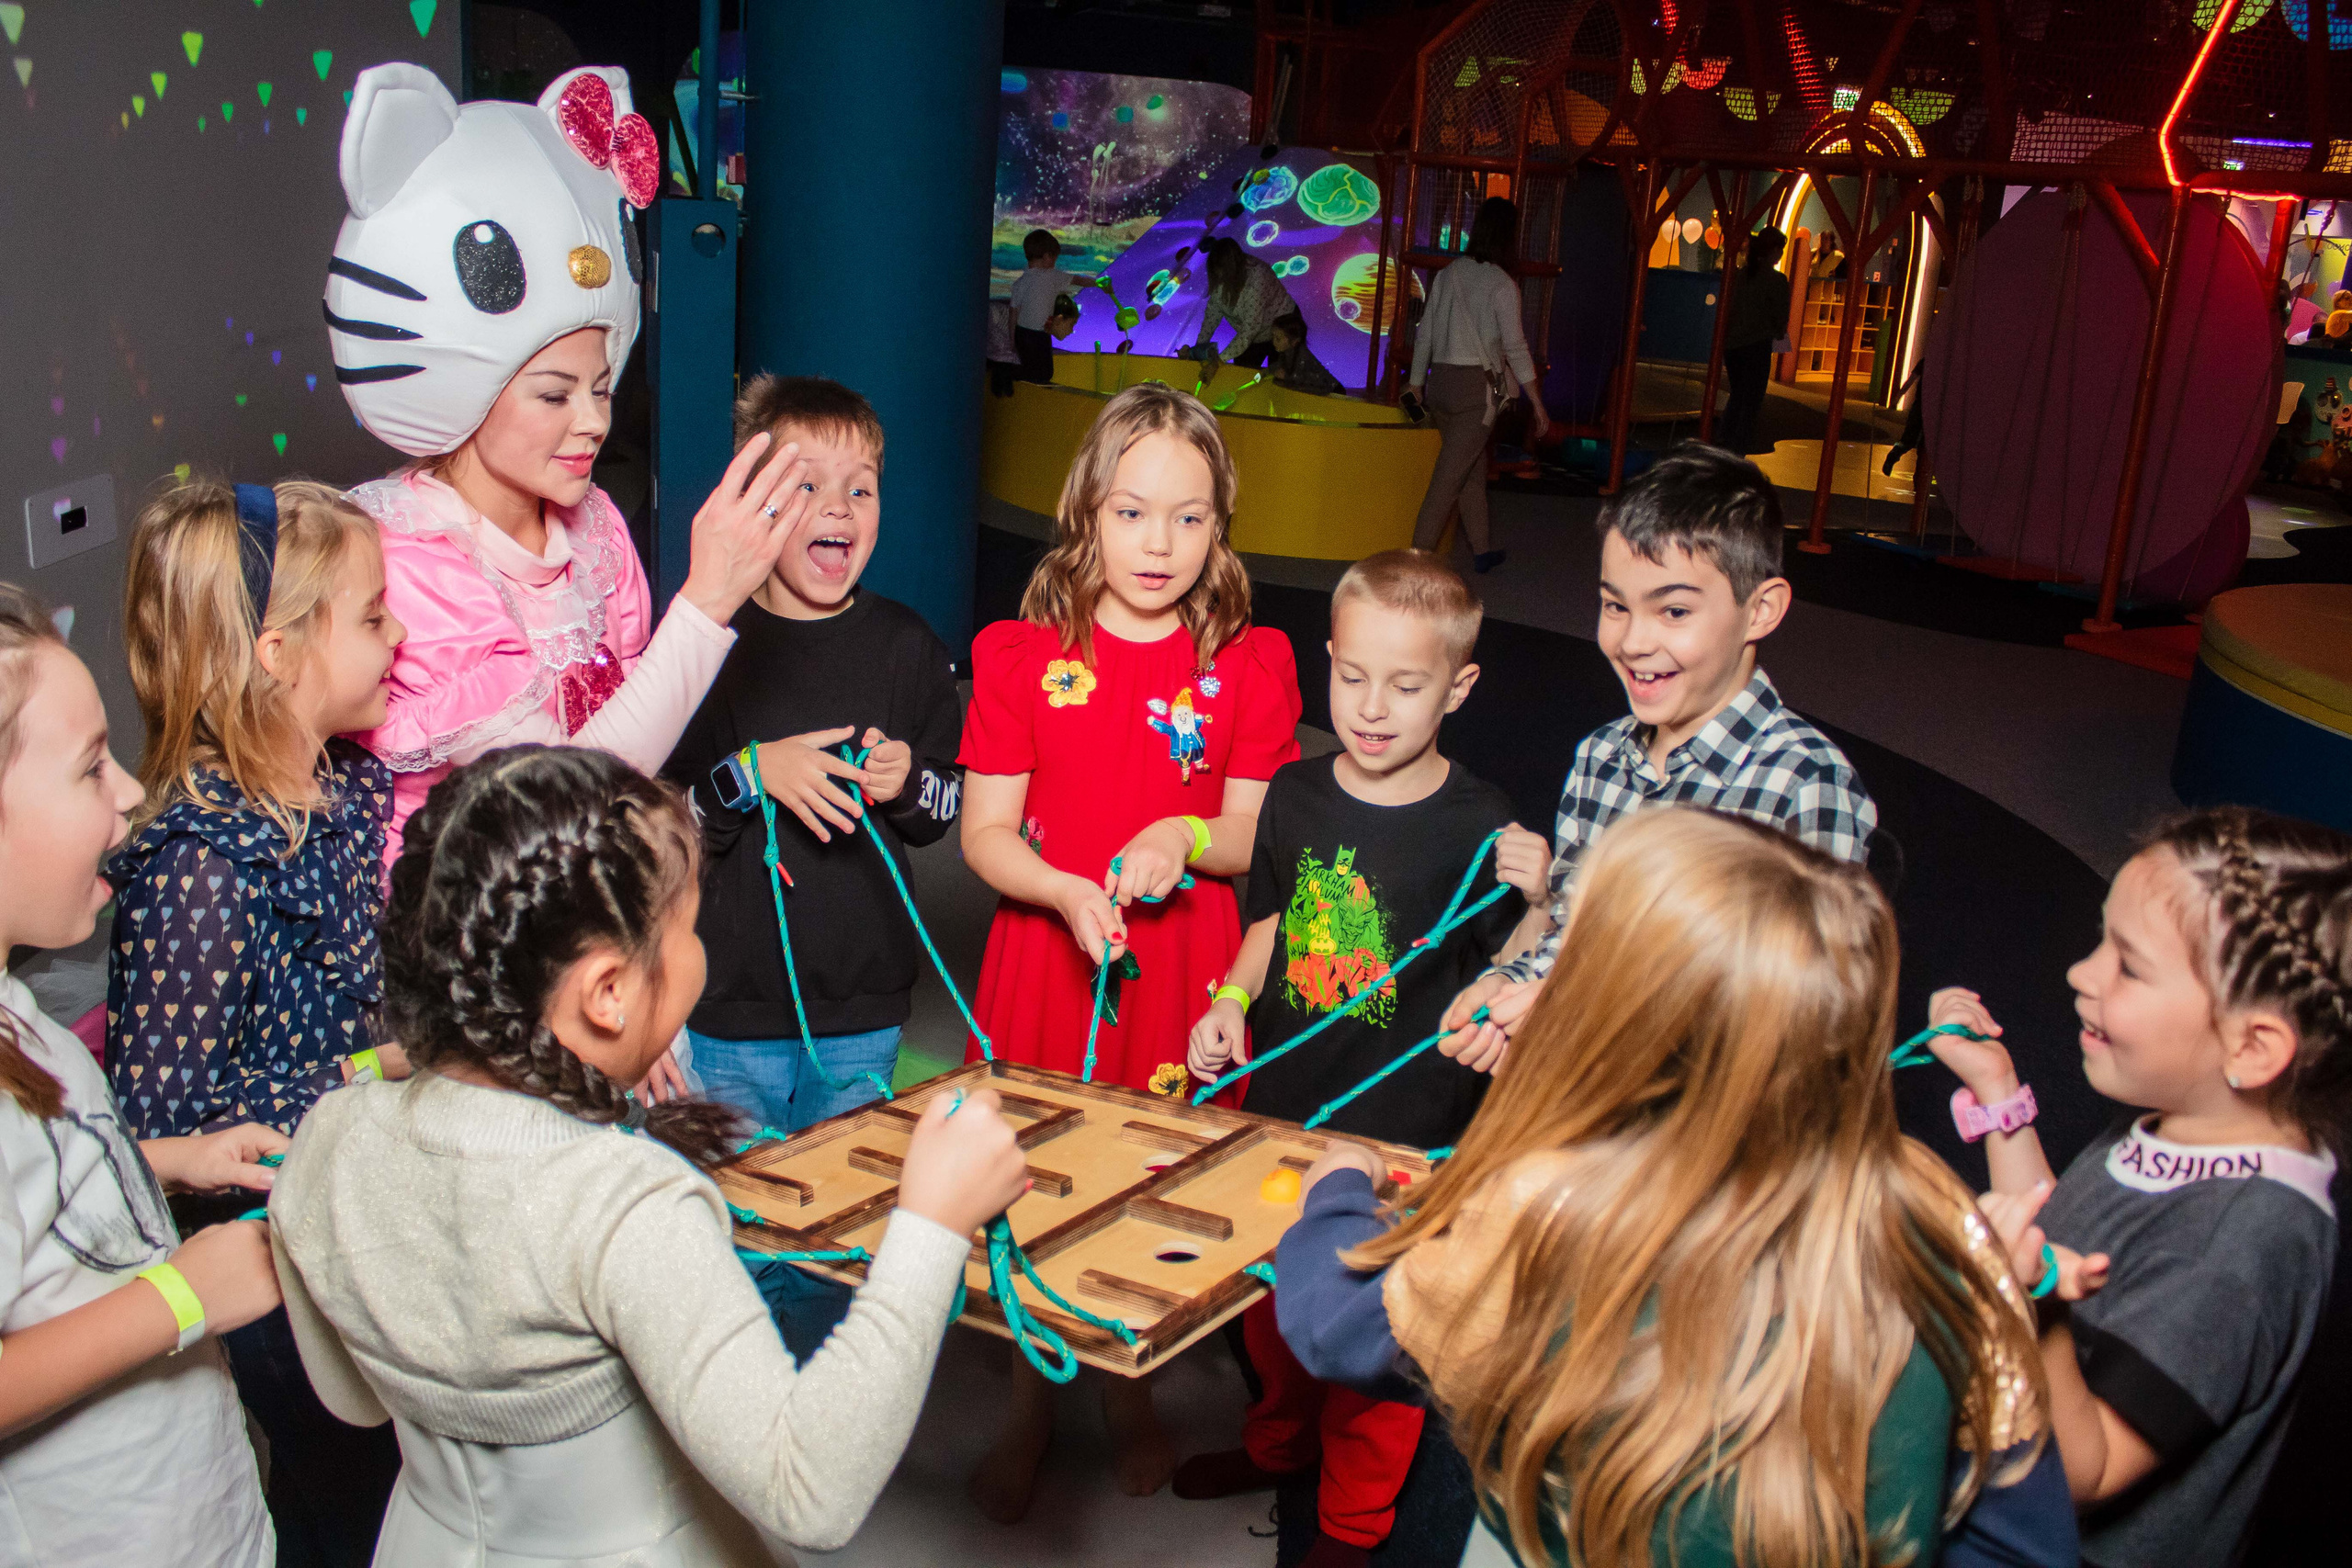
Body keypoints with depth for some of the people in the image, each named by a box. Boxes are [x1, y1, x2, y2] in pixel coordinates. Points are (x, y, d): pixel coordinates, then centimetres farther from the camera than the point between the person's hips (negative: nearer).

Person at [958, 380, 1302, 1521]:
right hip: (1046, 954, 0)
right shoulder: (1019, 653, -3)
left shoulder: (1250, 663, -1)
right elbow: (985, 833, -3)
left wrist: (1185, 838, -19)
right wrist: (1068, 894, -20)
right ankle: (1031, 1407, 34)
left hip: (1180, 964, 0)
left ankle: (1129, 1397, 38)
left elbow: (1259, 833, 2)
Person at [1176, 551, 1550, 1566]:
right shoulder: (1296, 794, -3)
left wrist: (1537, 907, -30)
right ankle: (1279, 1442, 52)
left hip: (1404, 1138, -5)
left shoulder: (1478, 828, -16)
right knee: (1270, 1298, 24)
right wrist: (1232, 999, -3)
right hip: (1276, 1107, 5)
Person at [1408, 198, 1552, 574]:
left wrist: (1417, 382, 21)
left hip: (1440, 384, 6)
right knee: (1448, 479, -5)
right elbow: (1516, 348, -9)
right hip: (1477, 388, -6)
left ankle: (1483, 550, 25)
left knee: (1474, 469, 17)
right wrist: (1537, 403, -3)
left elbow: (1425, 333, 10)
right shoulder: (1501, 285, -9)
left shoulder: (1449, 272, 7)